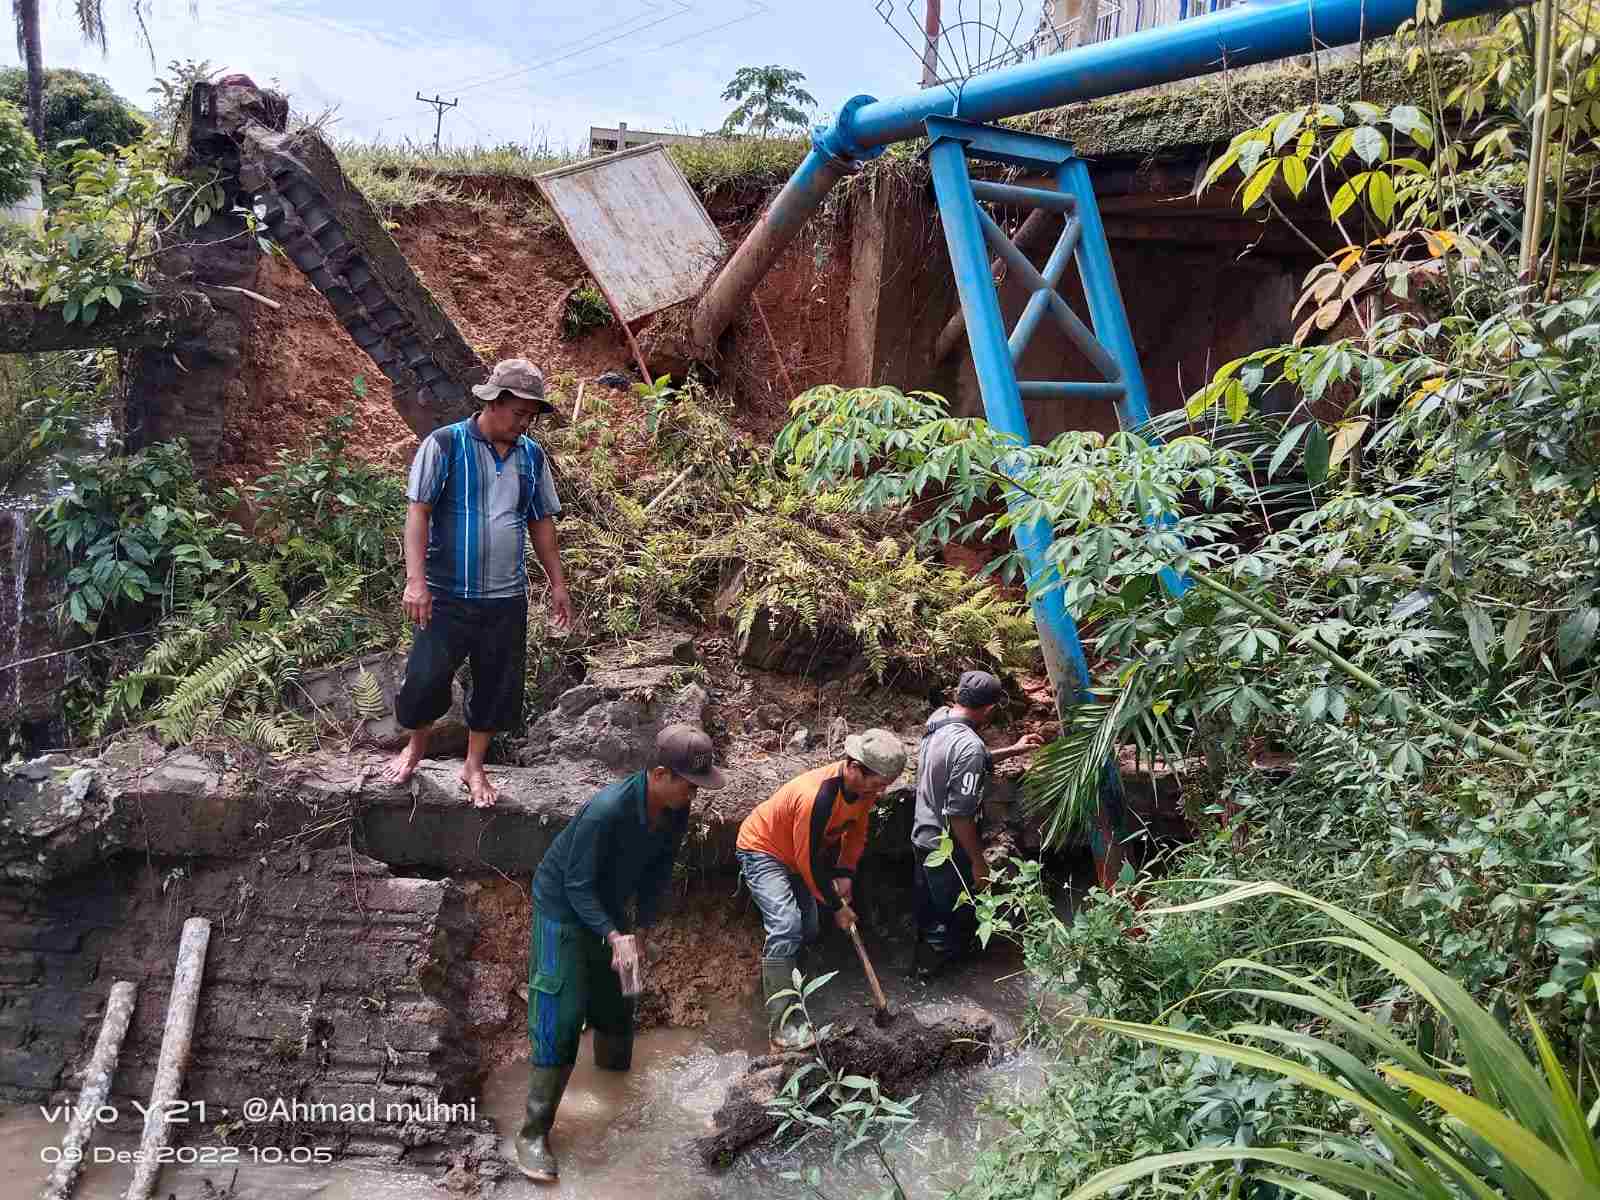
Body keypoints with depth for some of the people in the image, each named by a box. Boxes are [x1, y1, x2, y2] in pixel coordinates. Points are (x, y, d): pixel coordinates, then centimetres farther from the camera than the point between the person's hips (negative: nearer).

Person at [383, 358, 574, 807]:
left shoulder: (532, 456, 6)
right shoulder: (444, 445, -8)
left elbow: (541, 521, 14)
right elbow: (418, 512, -11)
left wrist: (558, 584, 12)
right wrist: (415, 579, -20)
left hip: (507, 598, 4)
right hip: (448, 594, -4)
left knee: (497, 685, 10)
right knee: (426, 677, 1)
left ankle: (474, 766, 29)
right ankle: (416, 746, 31)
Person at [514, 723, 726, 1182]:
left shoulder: (676, 811, -15)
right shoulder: (607, 811, -37)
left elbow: (658, 870, -1)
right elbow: (577, 885, -29)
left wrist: (640, 931, -5)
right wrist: (615, 937, -37)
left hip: (608, 908, 7)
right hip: (563, 907, -7)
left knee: (617, 1001, 19)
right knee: (560, 1019, -10)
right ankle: (533, 1133, 0)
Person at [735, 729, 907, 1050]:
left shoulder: (864, 785, -15)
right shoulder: (815, 797, -39)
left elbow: (857, 830, 6)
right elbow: (809, 862, -28)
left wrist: (845, 874, -4)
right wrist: (836, 906, -16)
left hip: (795, 854, 8)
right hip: (761, 850, -8)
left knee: (809, 931, 15)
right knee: (787, 926, -25)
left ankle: (780, 972, 45)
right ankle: (781, 1025, -22)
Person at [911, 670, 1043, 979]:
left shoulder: (937, 723, -3)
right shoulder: (969, 745, -31)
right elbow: (959, 815, -29)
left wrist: (1013, 750, 20)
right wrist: (978, 862, -18)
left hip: (922, 837, 8)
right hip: (947, 849, -8)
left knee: (929, 907, 27)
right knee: (957, 918, 16)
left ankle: (926, 951, 46)